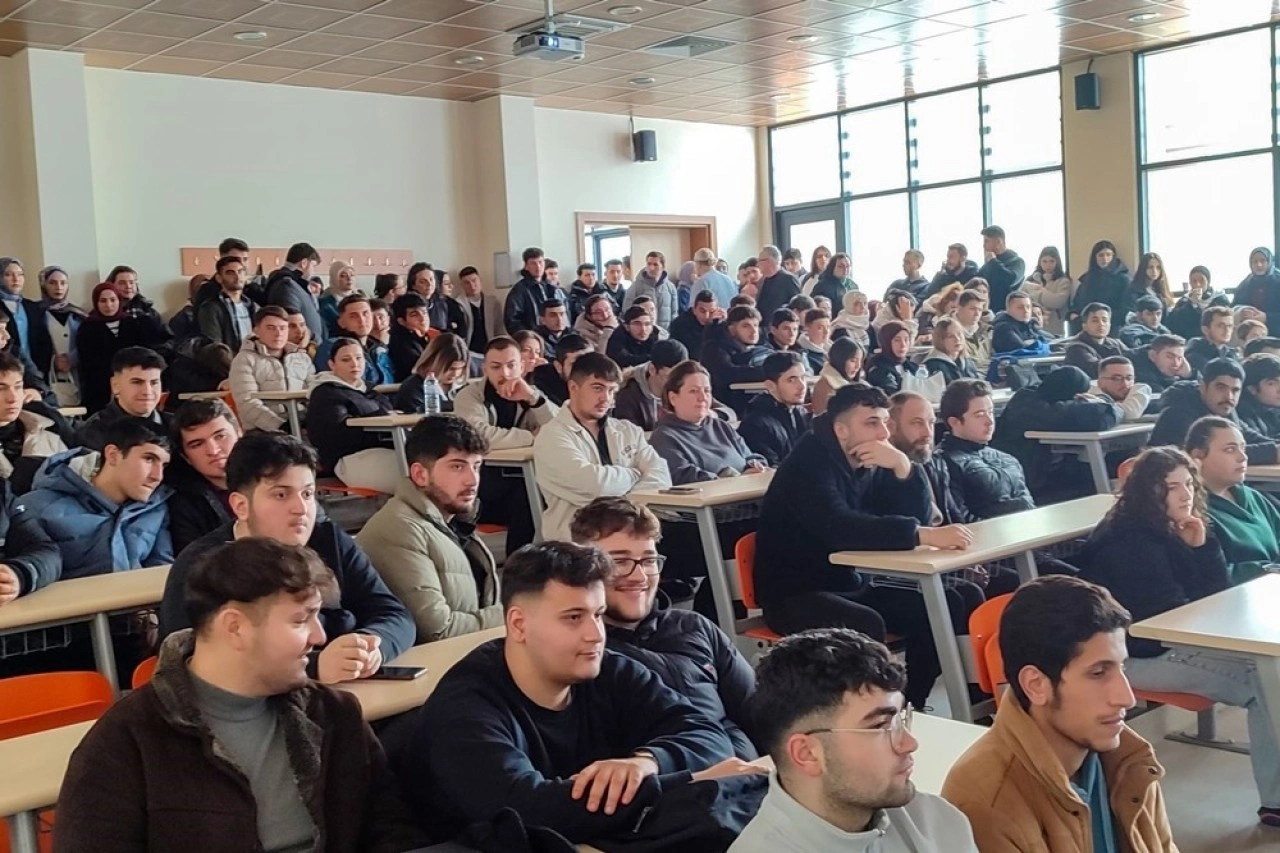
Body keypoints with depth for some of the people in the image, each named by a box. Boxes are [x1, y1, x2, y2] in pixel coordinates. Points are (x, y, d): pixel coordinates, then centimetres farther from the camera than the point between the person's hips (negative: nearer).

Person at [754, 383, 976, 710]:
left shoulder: (873, 465, 4)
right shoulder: (809, 463, -18)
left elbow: (920, 517, -2)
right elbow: (840, 529, -35)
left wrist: (903, 467, -19)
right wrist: (927, 536, -40)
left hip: (849, 585, 8)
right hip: (793, 594, -8)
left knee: (945, 604, -7)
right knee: (865, 625, -34)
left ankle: (910, 706, 3)